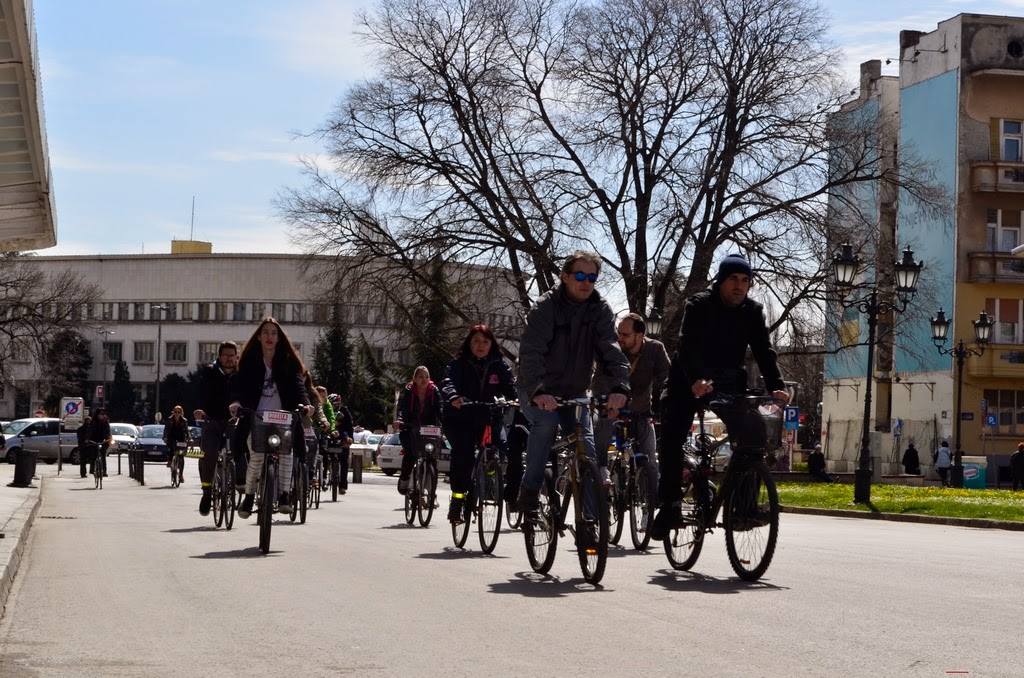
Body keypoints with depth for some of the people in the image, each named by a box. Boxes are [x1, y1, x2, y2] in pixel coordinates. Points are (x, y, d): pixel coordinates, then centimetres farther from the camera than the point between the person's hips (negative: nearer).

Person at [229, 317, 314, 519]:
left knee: (286, 450, -24)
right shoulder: (249, 360, 7)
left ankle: (284, 494, -15)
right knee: (257, 455, -20)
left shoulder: (289, 361, 8)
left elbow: (298, 384, -5)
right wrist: (236, 401, -27)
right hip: (256, 417, -1)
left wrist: (305, 403, -26)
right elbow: (240, 383, -5)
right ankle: (249, 496, -2)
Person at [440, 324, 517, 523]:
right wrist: (453, 397, -39)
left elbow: (510, 385, -8)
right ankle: (458, 497, -14)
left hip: (490, 418, 2)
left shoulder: (499, 365, 7)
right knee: (463, 451, -24)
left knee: (502, 446, -22)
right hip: (460, 419, -2)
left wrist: (517, 398, -31)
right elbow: (448, 382, -16)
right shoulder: (459, 364, 1)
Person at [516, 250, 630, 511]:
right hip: (538, 392, -4)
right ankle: (530, 489, -18)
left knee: (587, 447, -8)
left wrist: (619, 387, -39)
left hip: (574, 392, 4)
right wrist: (537, 392, -48)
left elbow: (611, 350, -20)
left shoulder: (600, 310, -7)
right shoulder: (545, 308, -18)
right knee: (546, 421, -32)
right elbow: (530, 352, -30)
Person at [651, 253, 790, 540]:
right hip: (689, 382, -2)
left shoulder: (753, 311, -2)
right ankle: (670, 504, 0)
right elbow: (687, 346, -27)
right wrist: (696, 379, -45)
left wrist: (776, 386, -29)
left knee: (753, 431, -19)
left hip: (728, 382, 2)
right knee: (671, 439, -14)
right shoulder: (699, 305, -13)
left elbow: (764, 351, -12)